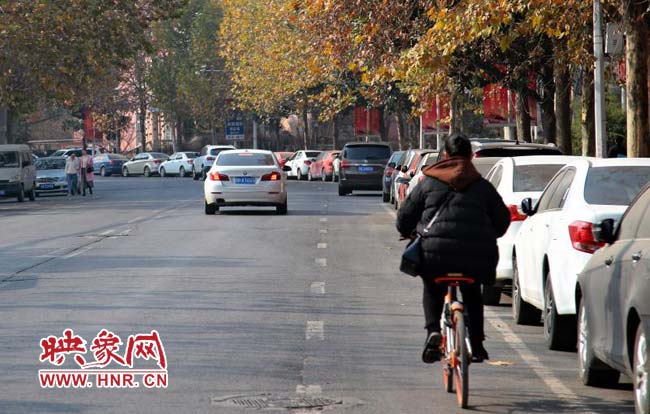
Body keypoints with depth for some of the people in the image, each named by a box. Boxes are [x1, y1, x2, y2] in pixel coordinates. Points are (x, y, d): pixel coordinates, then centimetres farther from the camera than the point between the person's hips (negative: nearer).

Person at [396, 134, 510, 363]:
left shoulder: (428, 183, 10)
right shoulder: (483, 186, 13)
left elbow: (405, 216, 13)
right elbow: (502, 220, 17)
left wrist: (408, 232, 36)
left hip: (437, 252, -1)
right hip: (477, 256, 1)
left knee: (432, 289, 27)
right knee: (472, 293, 29)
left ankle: (433, 330, 3)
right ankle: (476, 345, 23)